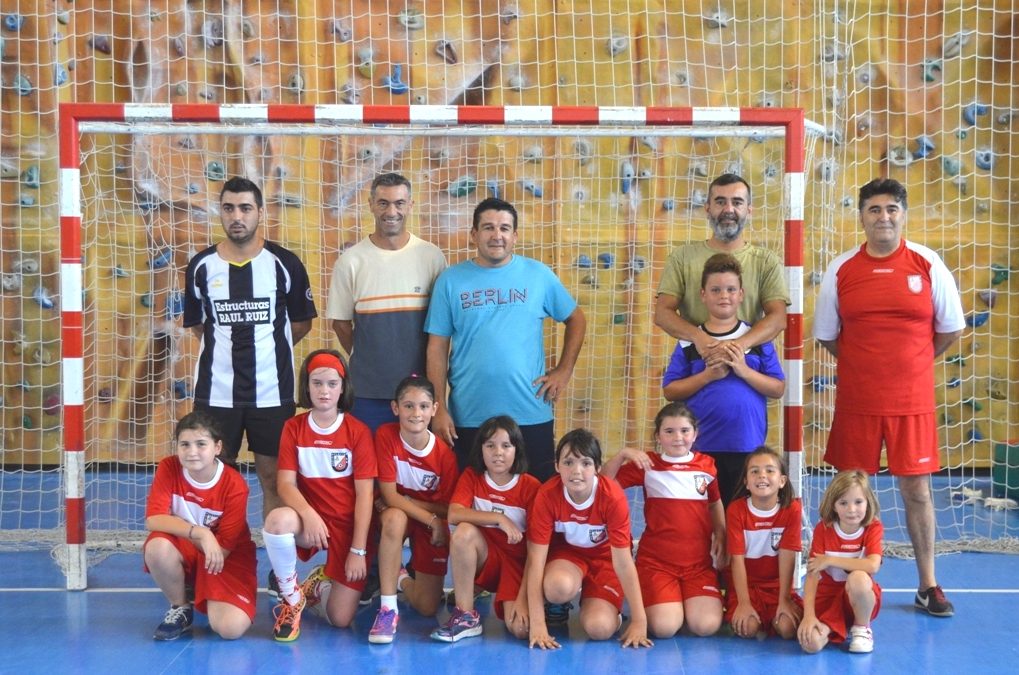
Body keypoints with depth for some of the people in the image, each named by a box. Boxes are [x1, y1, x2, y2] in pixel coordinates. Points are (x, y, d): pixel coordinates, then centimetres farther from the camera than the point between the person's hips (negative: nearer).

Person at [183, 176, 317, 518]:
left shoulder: (285, 264, -2)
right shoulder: (201, 266, 2)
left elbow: (302, 323, 6)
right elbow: (197, 324, 13)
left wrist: (267, 347, 3)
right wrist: (228, 347, 6)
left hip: (272, 391, -1)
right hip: (215, 392, 1)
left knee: (273, 477, 7)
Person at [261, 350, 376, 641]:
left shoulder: (358, 431, -7)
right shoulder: (293, 428, -1)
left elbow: (365, 493, -9)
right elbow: (286, 484, -8)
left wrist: (358, 550, -13)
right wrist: (308, 514, -29)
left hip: (350, 526, -1)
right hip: (310, 520, 1)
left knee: (341, 619, -8)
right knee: (278, 519, -36)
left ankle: (320, 584, 30)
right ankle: (291, 598, -10)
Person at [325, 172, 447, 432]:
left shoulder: (432, 256, 1)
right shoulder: (350, 261, -1)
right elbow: (341, 323, 5)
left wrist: (428, 371, 5)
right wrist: (368, 362, 7)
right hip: (368, 391, -1)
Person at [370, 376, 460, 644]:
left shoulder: (445, 454, -17)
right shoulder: (386, 435, -18)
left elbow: (447, 509, -9)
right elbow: (389, 496, -19)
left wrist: (408, 501, -18)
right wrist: (431, 519, -24)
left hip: (433, 523, 1)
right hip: (398, 517, -1)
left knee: (428, 607, -6)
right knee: (394, 518, -40)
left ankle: (402, 578, 30)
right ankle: (388, 608, -28)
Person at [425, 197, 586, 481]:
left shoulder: (538, 275, 2)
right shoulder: (450, 281, 1)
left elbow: (576, 319, 14)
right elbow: (437, 347, 1)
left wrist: (564, 370, 3)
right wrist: (439, 408, -3)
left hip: (531, 415, 0)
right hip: (468, 417, 0)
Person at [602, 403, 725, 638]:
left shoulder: (707, 464, 5)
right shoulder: (647, 465, -1)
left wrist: (720, 535, 5)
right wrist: (622, 454, -17)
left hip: (699, 561, 2)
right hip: (656, 560, -2)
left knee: (706, 626, -16)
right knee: (665, 627, -19)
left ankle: (687, 600, 18)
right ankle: (653, 602, 17)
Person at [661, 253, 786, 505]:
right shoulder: (689, 341, 3)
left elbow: (778, 389, 2)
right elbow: (670, 390, 0)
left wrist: (744, 371, -13)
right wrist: (709, 374, -12)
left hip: (748, 446, 0)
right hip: (701, 447, 0)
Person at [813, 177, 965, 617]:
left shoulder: (928, 264, -2)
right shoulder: (841, 270, 0)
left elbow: (949, 329, 7)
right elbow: (826, 336, 9)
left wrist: (911, 363, 8)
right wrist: (865, 365, 6)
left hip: (912, 401, -1)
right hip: (856, 401, 1)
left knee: (917, 490, 6)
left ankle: (928, 586, 18)